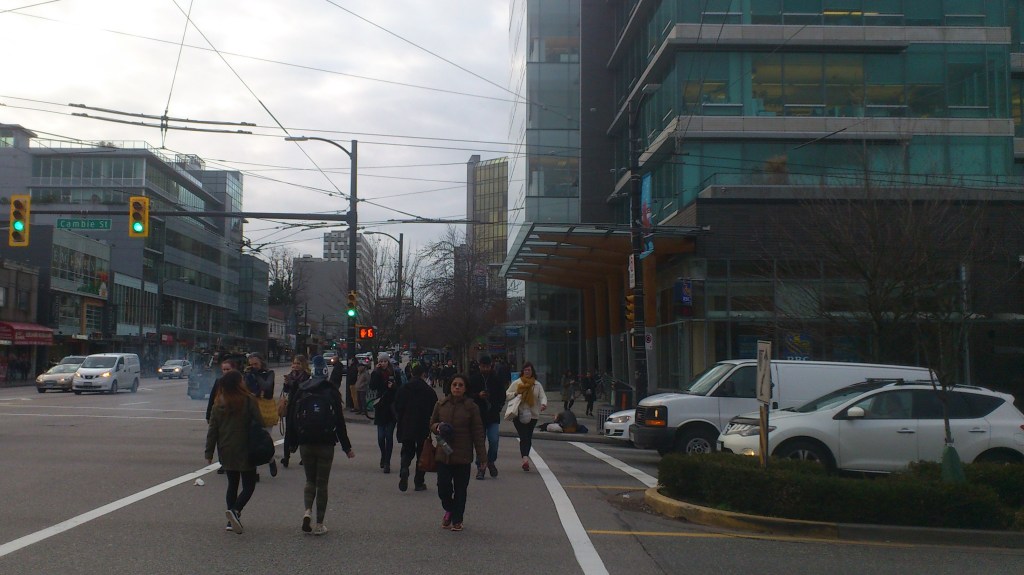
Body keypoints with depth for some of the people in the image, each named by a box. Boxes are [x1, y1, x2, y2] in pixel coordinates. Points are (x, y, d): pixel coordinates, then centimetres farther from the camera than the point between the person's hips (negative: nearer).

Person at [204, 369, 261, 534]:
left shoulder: (218, 404, 3)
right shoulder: (248, 401, -12)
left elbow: (212, 430, 5)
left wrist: (209, 452, 10)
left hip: (226, 452, 5)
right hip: (245, 451, -5)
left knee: (232, 484, 17)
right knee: (249, 485, 4)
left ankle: (232, 520, 14)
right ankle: (235, 510, -19)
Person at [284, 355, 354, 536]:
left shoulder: (300, 391, 2)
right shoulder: (332, 392, -4)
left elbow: (292, 418, 3)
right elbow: (339, 422, -4)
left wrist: (291, 442, 11)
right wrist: (347, 447, 2)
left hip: (305, 444, 2)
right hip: (326, 444, -2)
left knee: (310, 480, 15)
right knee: (322, 483, 6)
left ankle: (307, 511, -10)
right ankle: (319, 524, 7)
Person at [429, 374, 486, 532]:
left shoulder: (471, 407, -4)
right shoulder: (441, 405, 4)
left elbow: (478, 433, -2)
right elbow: (431, 424, 18)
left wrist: (481, 458, -4)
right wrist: (437, 427, -7)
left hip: (463, 455, -2)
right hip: (443, 454, 2)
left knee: (460, 489, 5)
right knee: (443, 487, -2)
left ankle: (457, 520, 21)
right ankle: (449, 510, 27)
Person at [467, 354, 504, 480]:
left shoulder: (497, 379, 3)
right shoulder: (473, 379, 0)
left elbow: (502, 396, 12)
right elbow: (468, 394, 3)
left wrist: (497, 407, 0)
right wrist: (478, 395, -15)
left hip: (493, 416, 0)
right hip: (478, 415, 0)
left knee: (494, 441, -9)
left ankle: (491, 462, 17)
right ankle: (480, 467, 16)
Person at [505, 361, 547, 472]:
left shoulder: (537, 385, 8)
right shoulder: (516, 383, 5)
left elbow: (542, 396, -2)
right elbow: (507, 395, 7)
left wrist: (543, 403, -23)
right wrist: (515, 394, -12)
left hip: (532, 415, 2)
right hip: (519, 414, -2)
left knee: (528, 437, 7)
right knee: (524, 437, -14)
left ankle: (525, 459, 19)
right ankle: (525, 459, -25)